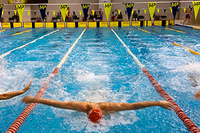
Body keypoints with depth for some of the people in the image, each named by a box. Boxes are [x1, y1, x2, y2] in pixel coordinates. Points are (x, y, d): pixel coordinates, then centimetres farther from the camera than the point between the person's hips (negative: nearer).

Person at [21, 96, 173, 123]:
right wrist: (35, 99, -53)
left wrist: (159, 102, -54)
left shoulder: (109, 107, -48)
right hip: (89, 101, -1)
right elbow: (57, 103, -51)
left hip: (103, 102, 1)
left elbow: (135, 105, -51)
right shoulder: (83, 107, -48)